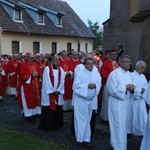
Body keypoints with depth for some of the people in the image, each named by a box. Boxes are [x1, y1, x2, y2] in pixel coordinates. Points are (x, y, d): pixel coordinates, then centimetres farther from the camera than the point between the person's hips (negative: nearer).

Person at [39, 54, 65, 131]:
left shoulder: (61, 70, 9)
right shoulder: (47, 69, -5)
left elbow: (62, 81, 3)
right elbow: (46, 82, -9)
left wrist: (58, 90, -8)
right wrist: (52, 91, -11)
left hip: (58, 92, 4)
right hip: (49, 92, -4)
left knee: (58, 110, 6)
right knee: (48, 110, -2)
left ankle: (56, 125, 18)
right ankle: (47, 126, 9)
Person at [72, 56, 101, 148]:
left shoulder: (95, 71, 0)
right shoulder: (79, 71, -14)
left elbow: (99, 82, -1)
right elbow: (77, 85, -18)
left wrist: (95, 85, -21)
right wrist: (87, 85, -26)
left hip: (91, 98, 6)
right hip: (81, 98, -6)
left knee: (88, 118, 16)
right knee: (83, 119, 0)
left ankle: (83, 137, 31)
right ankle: (85, 139, 10)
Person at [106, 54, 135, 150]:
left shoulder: (129, 74, 9)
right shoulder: (114, 74, -15)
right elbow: (112, 89, -20)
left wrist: (132, 88, -5)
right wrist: (126, 87, -19)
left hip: (126, 102, 8)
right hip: (117, 103, -8)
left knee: (123, 125, 17)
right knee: (119, 126, -2)